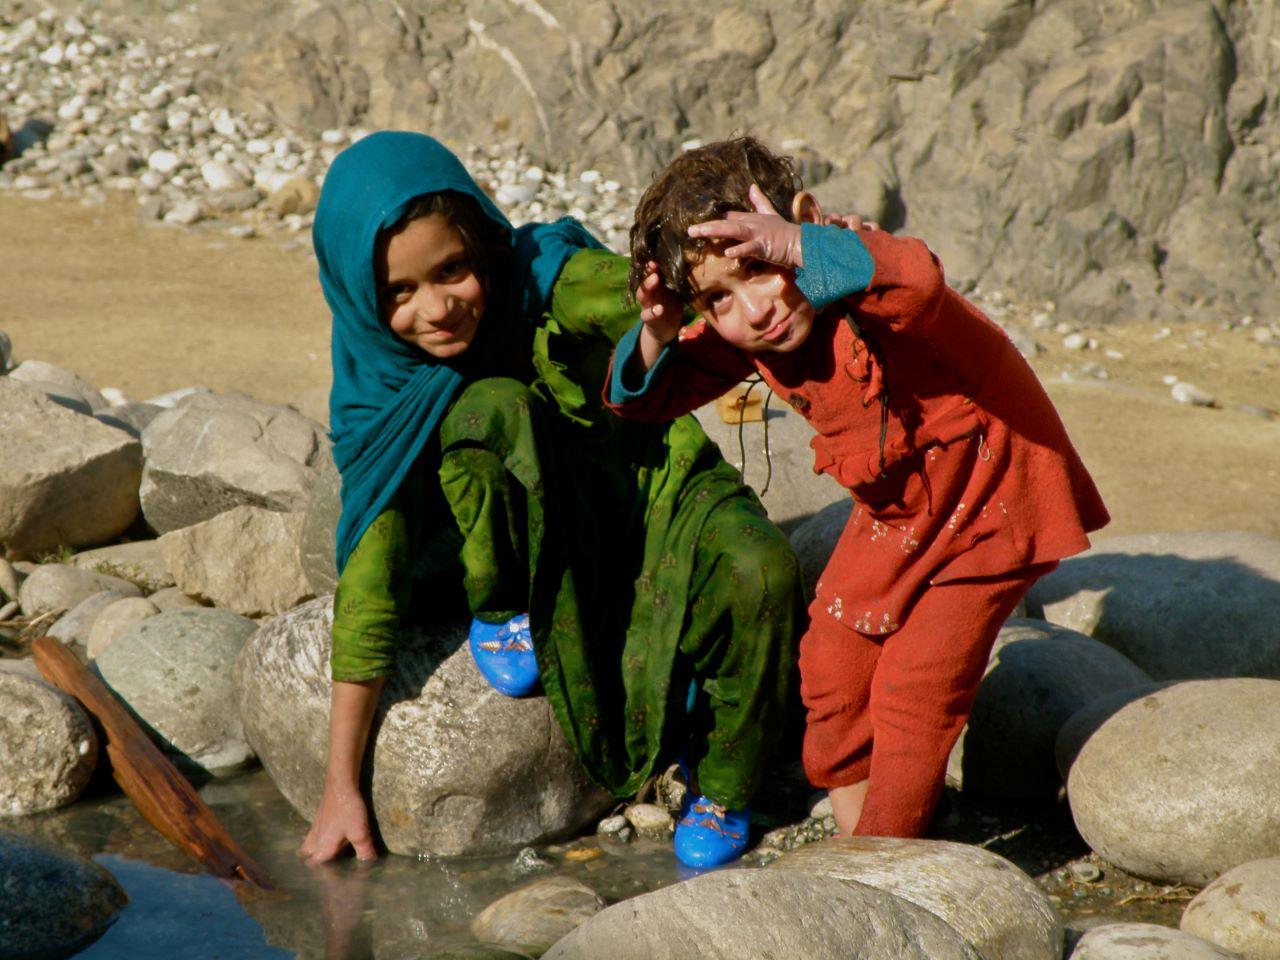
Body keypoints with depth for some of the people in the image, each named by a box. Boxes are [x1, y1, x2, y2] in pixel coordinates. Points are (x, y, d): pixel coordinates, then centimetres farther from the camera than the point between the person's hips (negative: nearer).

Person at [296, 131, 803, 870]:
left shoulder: (548, 279, -22)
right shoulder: (381, 389, -16)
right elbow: (372, 564, -19)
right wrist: (342, 787, -21)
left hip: (656, 488, 0)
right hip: (535, 542, 0)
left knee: (761, 569, -34)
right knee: (490, 409, -31)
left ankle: (723, 789, -7)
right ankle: (502, 613, -6)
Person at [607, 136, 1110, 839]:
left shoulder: (856, 275, -33)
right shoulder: (739, 334, -10)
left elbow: (919, 284, -58)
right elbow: (646, 396, -3)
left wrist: (795, 245, -65)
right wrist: (655, 336, -24)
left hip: (993, 496, -7)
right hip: (893, 511, 8)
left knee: (915, 682, -8)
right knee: (832, 663, 10)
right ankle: (854, 834, 29)